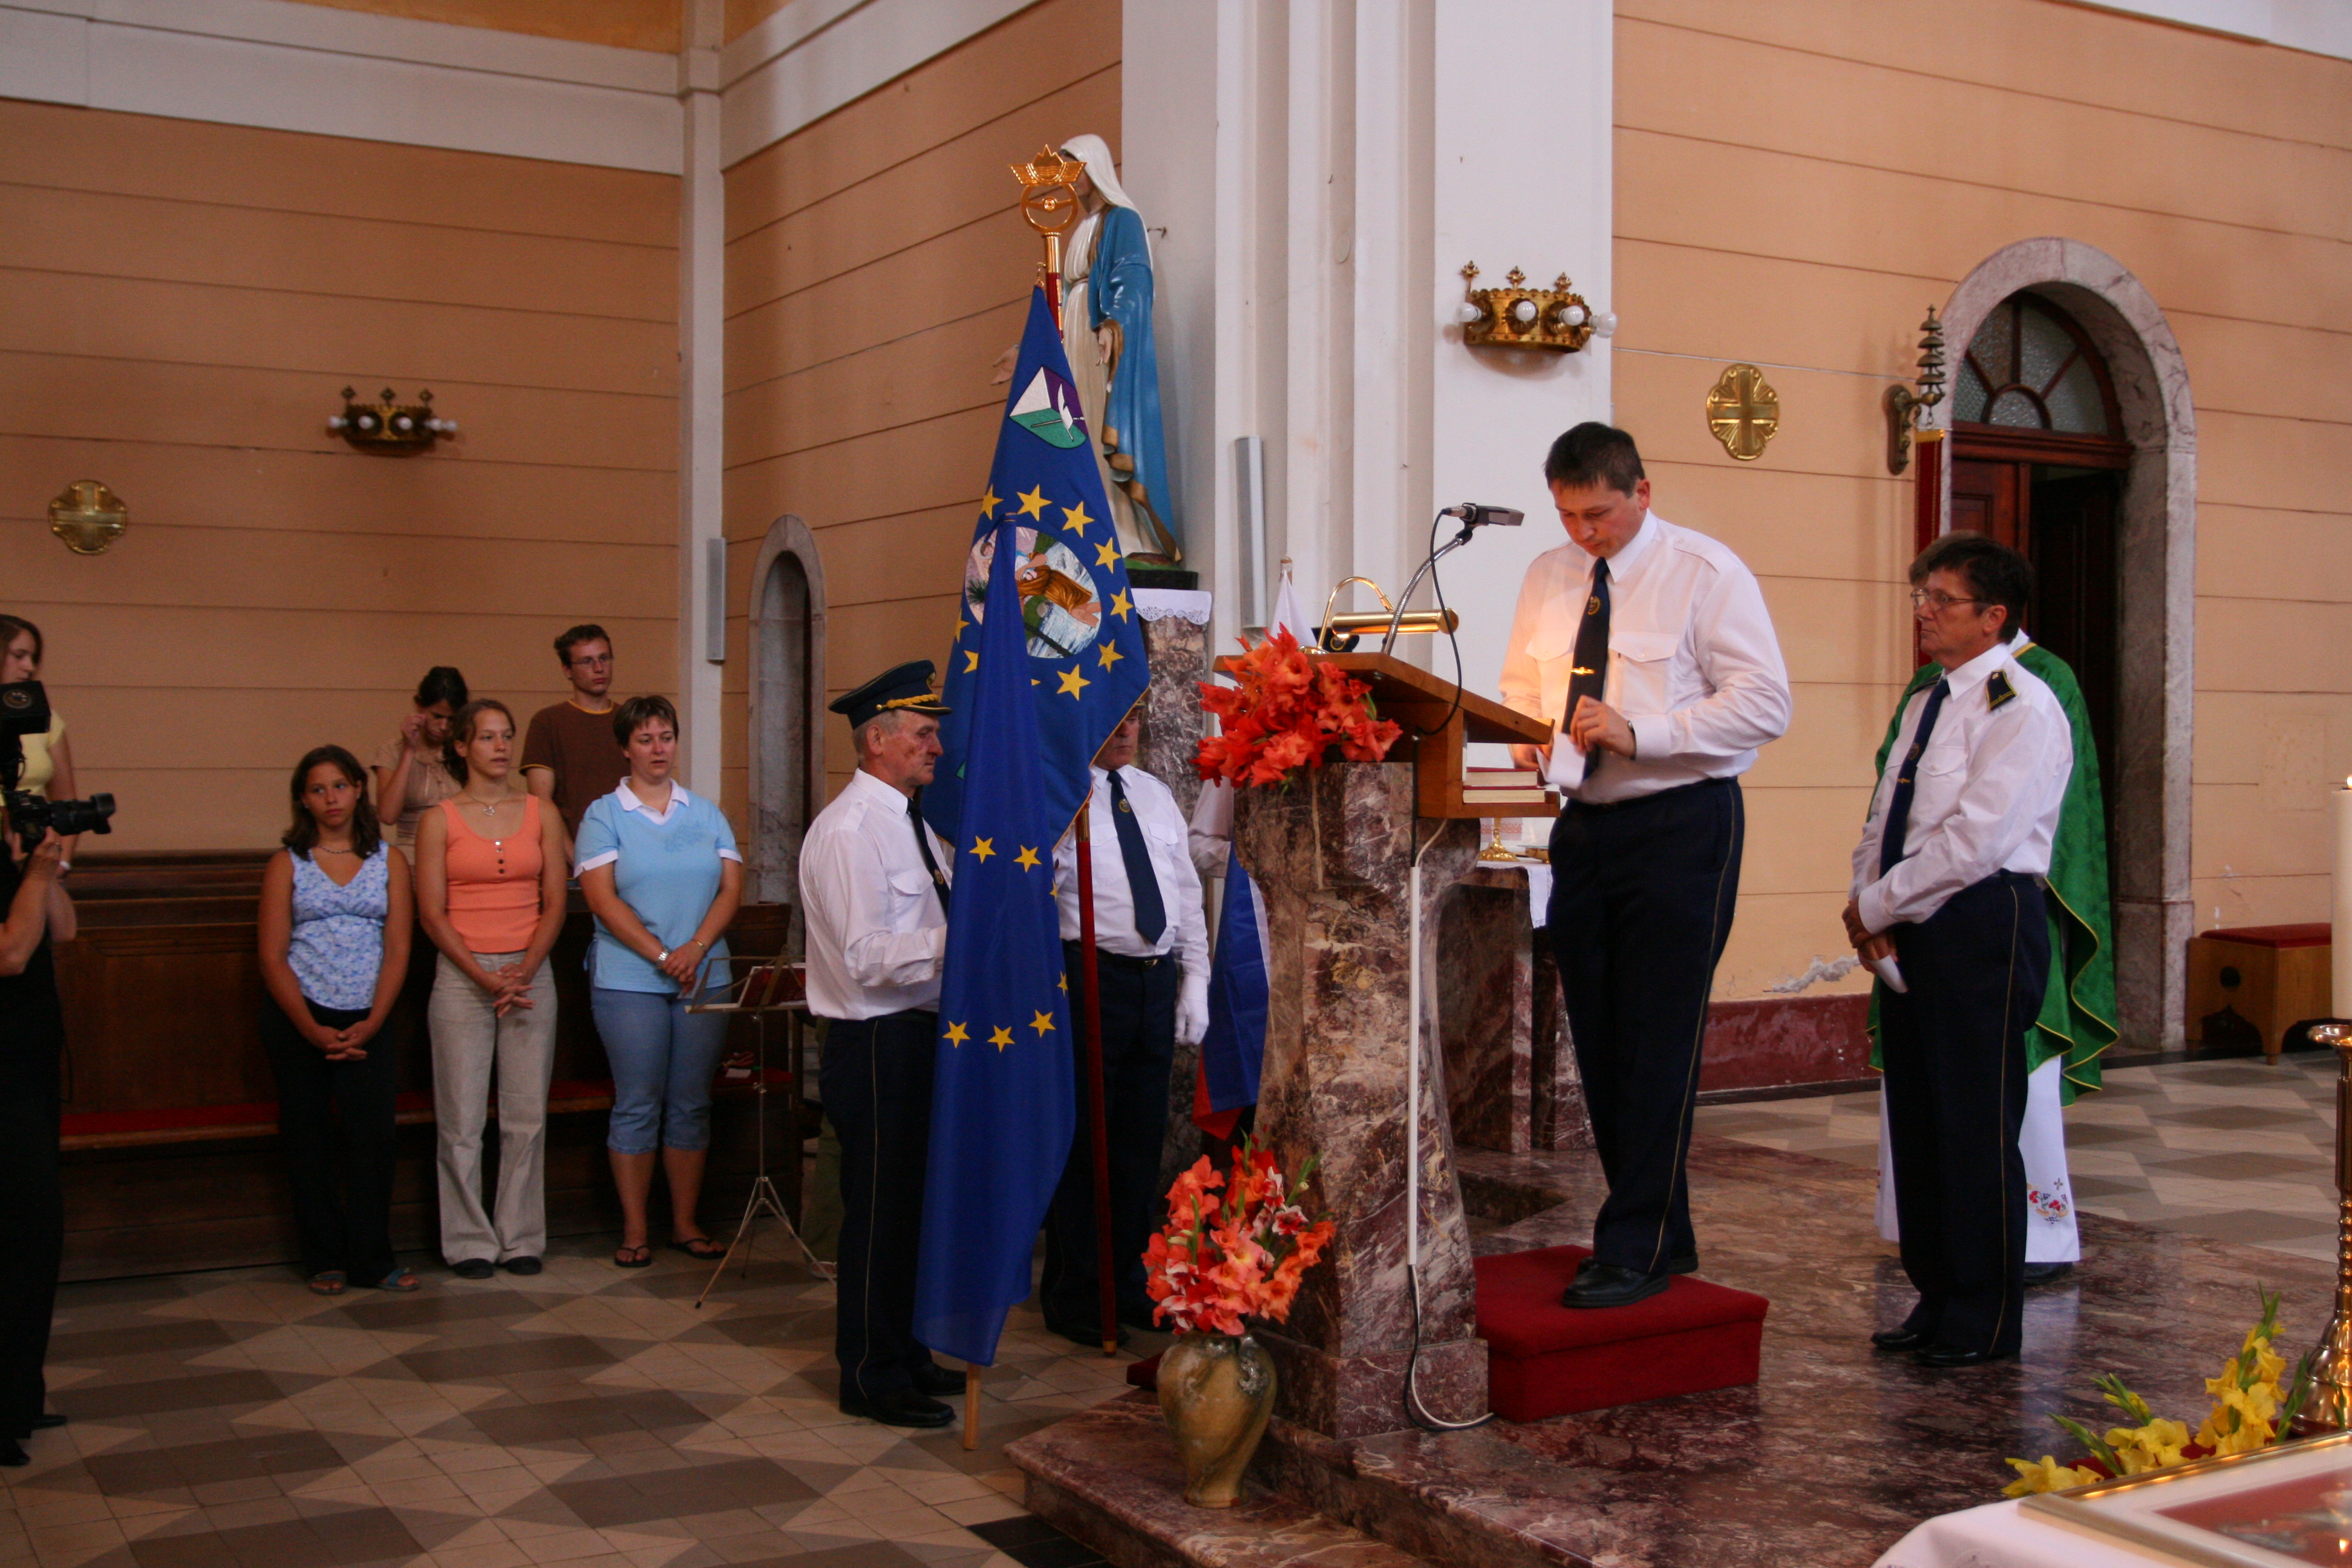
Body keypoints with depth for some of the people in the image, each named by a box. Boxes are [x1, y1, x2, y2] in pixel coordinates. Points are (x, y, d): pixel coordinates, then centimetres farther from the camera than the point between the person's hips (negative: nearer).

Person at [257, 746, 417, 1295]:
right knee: (309, 1142, 3)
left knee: (372, 1137, -8)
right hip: (298, 1023, 0)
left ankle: (372, 1259, 1)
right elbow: (273, 957, 0)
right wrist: (313, 1029, -10)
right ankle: (325, 1260, 13)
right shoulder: (288, 865, 6)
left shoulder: (389, 860, 8)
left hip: (365, 1023, 0)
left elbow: (398, 950, 3)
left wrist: (370, 1025, -9)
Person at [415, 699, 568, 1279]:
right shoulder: (439, 821, 2)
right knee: (462, 1118, 0)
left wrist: (524, 970, -9)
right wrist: (485, 977, -12)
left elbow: (555, 904, 5)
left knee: (528, 1116, 3)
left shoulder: (541, 815, 8)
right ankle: (470, 1242, 10)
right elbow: (432, 914, -2)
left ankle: (522, 1238, 13)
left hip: (531, 973, 2)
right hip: (461, 976, -2)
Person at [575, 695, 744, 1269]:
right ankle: (635, 1230, 8)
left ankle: (685, 1223, 15)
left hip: (704, 979, 3)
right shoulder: (604, 815, 1)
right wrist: (660, 955, -15)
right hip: (629, 981, -3)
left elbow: (732, 886, 4)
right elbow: (602, 898, -8)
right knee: (637, 1106, 0)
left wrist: (696, 948, -11)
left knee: (692, 1104, 6)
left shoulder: (707, 814, 11)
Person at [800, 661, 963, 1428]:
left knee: (912, 1201, 18)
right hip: (877, 1044, -10)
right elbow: (868, 958, -24)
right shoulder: (849, 830, -17)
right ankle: (872, 1377, 12)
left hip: (921, 1034, 10)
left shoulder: (911, 821, 14)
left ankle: (904, 1354, 32)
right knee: (878, 1210, 0)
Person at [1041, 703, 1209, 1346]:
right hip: (1091, 974, -6)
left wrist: (1195, 979, 12)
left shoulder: (1157, 796, 15)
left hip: (1157, 979, 6)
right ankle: (1075, 1297, 12)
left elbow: (1186, 890, 17)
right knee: (1084, 1140, -1)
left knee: (1142, 1138, 13)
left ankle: (1128, 1285, 25)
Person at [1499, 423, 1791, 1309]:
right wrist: (1527, 735, -1)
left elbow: (1764, 704, -12)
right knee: (1598, 1042, 9)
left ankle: (1633, 1253, -2)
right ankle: (1665, 1235, 21)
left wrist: (1639, 733, -20)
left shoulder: (1706, 573, -6)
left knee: (1658, 1044, -8)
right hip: (1583, 827, 7)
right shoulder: (1548, 579, 12)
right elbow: (1521, 688, 23)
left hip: (1680, 826, -6)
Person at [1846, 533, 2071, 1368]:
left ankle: (1985, 1322, 9)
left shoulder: (2022, 706, -11)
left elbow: (1976, 839, -19)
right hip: (1910, 934, 9)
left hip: (1984, 930, -9)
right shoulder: (1927, 705, 17)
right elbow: (1884, 820, 18)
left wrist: (1878, 905, -12)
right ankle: (1938, 1299, 24)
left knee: (1977, 1128, -2)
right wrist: (1869, 905, 0)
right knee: (1917, 1120, 12)